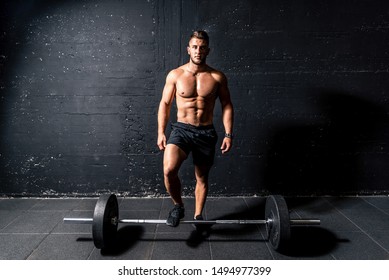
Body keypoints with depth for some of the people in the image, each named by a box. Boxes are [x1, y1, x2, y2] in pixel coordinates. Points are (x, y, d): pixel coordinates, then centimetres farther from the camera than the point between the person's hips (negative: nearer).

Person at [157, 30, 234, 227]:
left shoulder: (217, 77, -1)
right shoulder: (175, 75, -1)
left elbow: (226, 106, 4)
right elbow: (165, 104, 4)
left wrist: (228, 134, -4)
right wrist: (161, 133, -2)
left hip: (206, 132, 1)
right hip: (181, 129, -1)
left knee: (202, 178, 11)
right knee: (169, 170, -23)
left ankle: (198, 216, 31)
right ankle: (178, 206, 4)